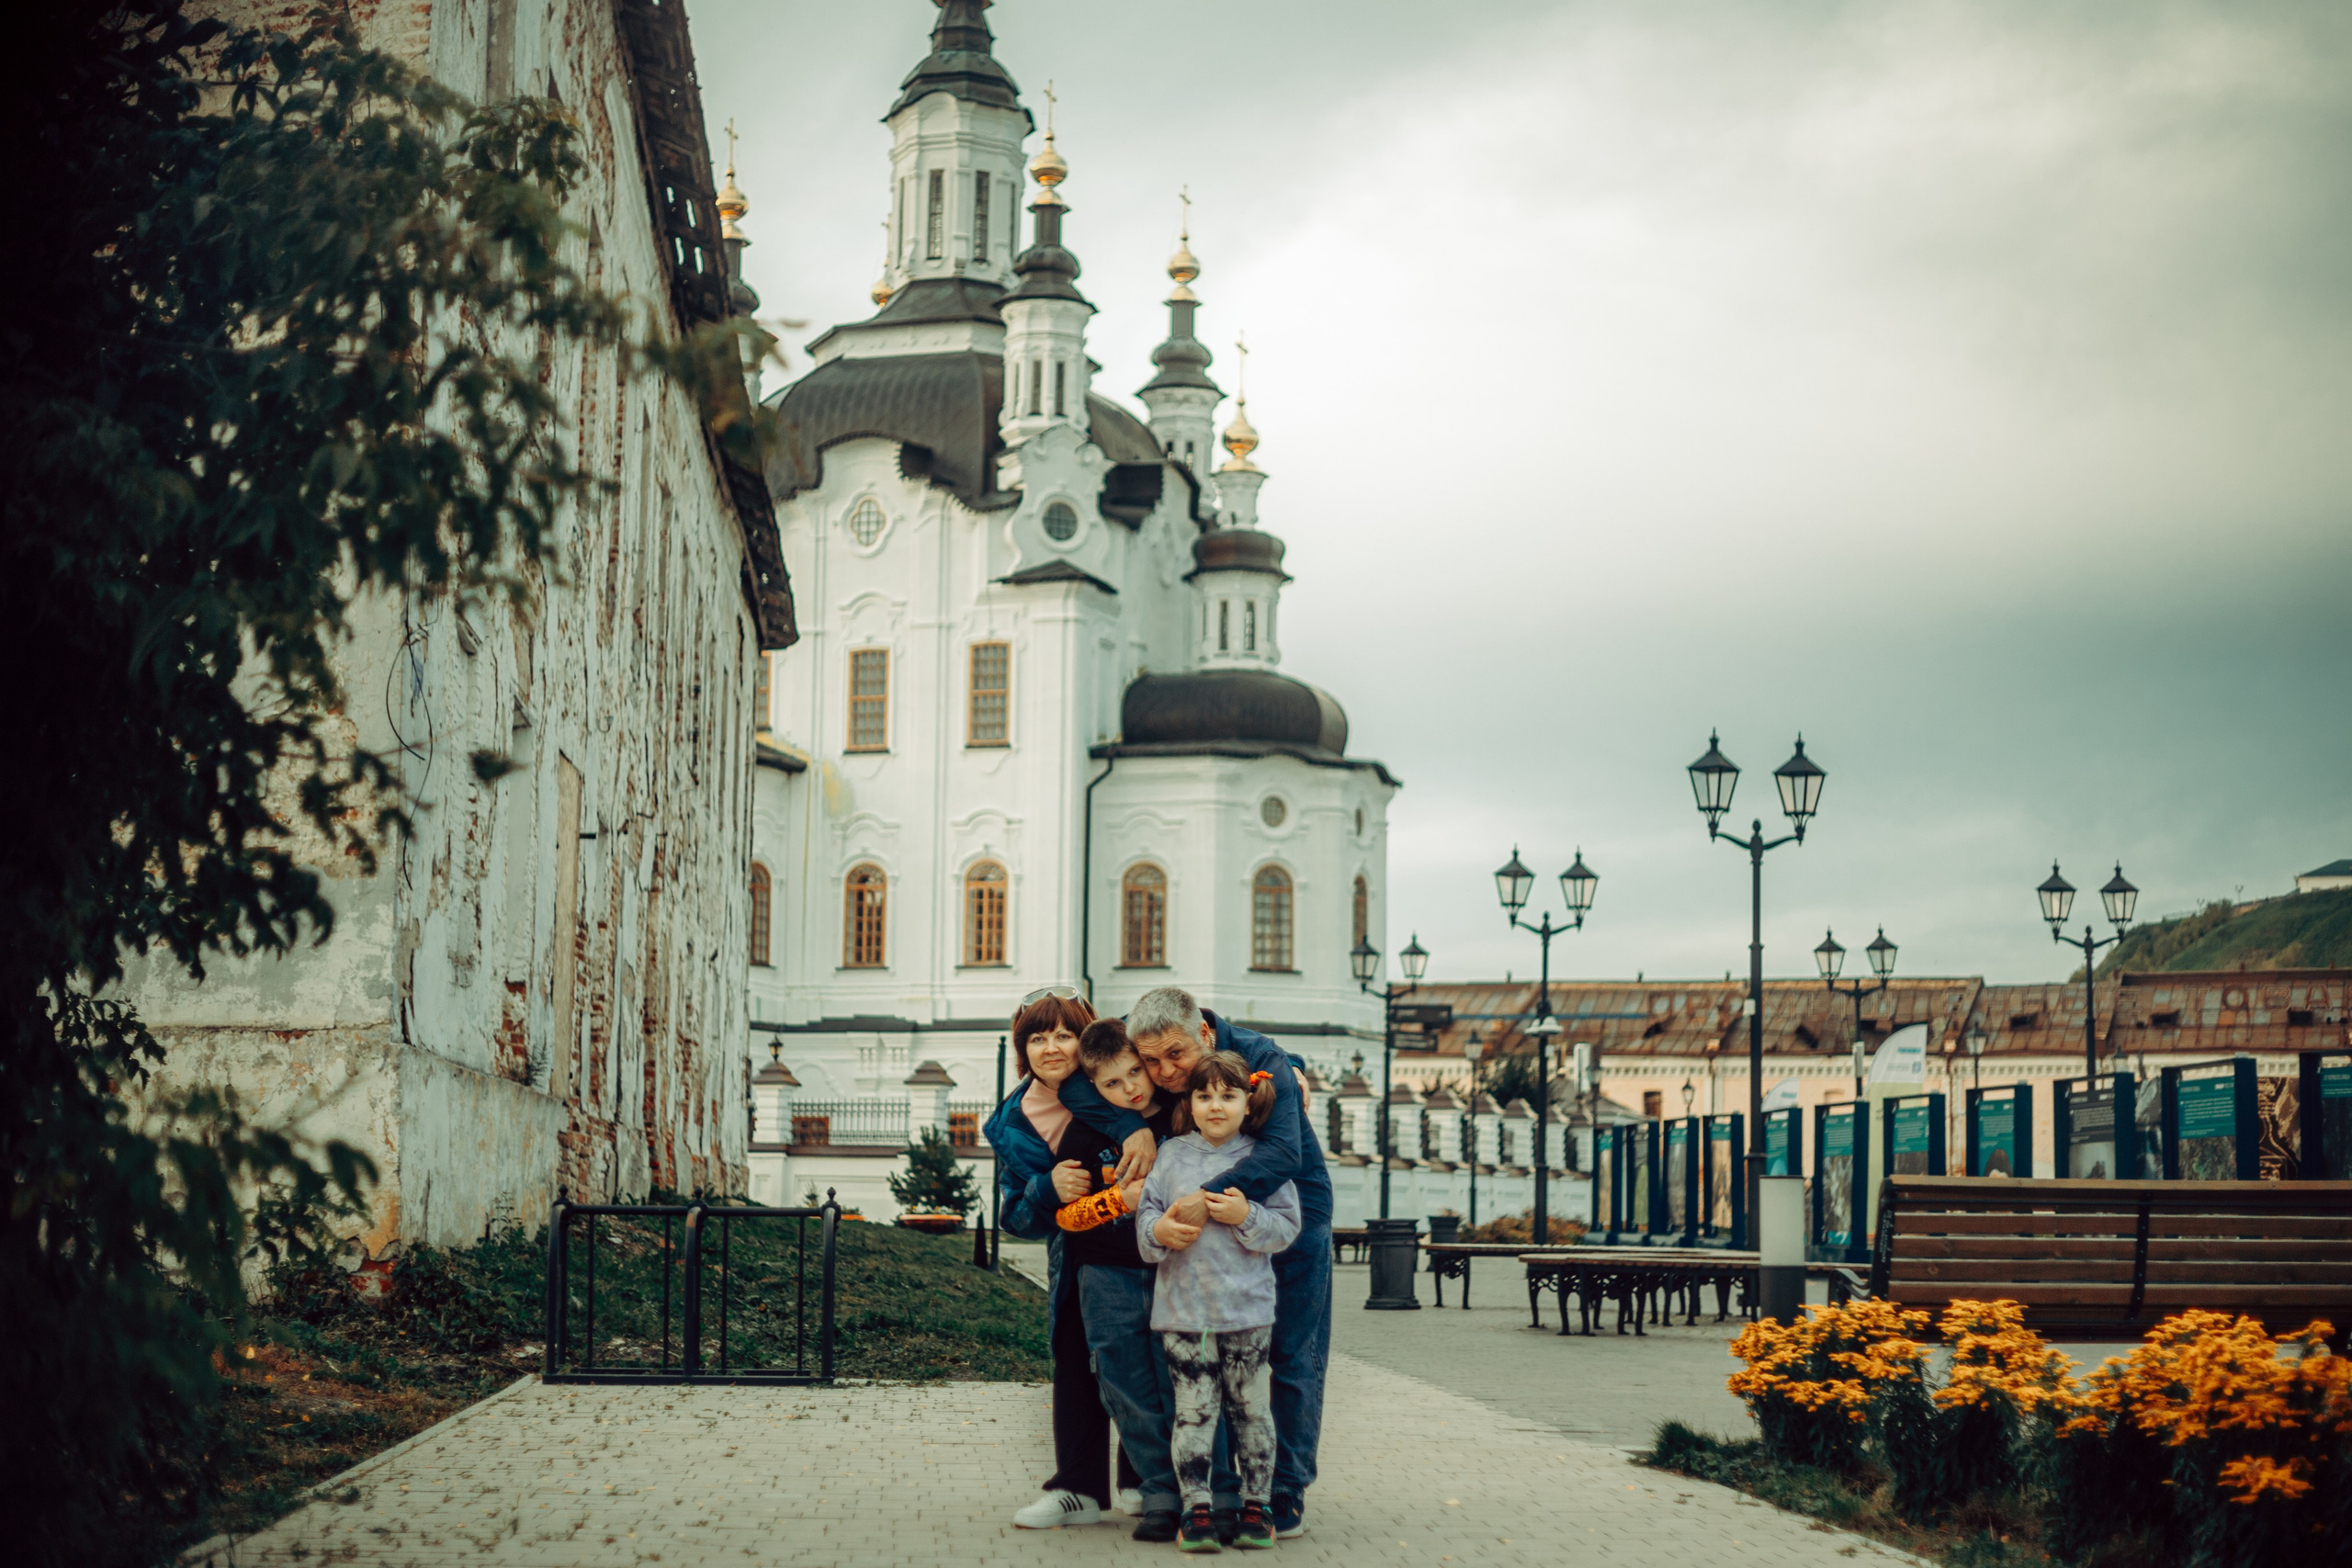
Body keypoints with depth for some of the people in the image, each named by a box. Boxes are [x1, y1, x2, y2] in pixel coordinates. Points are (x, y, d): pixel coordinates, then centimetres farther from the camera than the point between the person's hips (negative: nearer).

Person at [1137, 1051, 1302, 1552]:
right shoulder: (1172, 1155, 6)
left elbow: (1287, 1226, -1)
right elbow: (1145, 1212, 7)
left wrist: (1246, 1217, -17)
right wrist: (1158, 1232, -14)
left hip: (1247, 1308, -1)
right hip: (1182, 1308, 1)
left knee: (1251, 1410, 5)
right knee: (1193, 1411, 1)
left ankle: (1256, 1506, 15)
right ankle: (1196, 1508, 6)